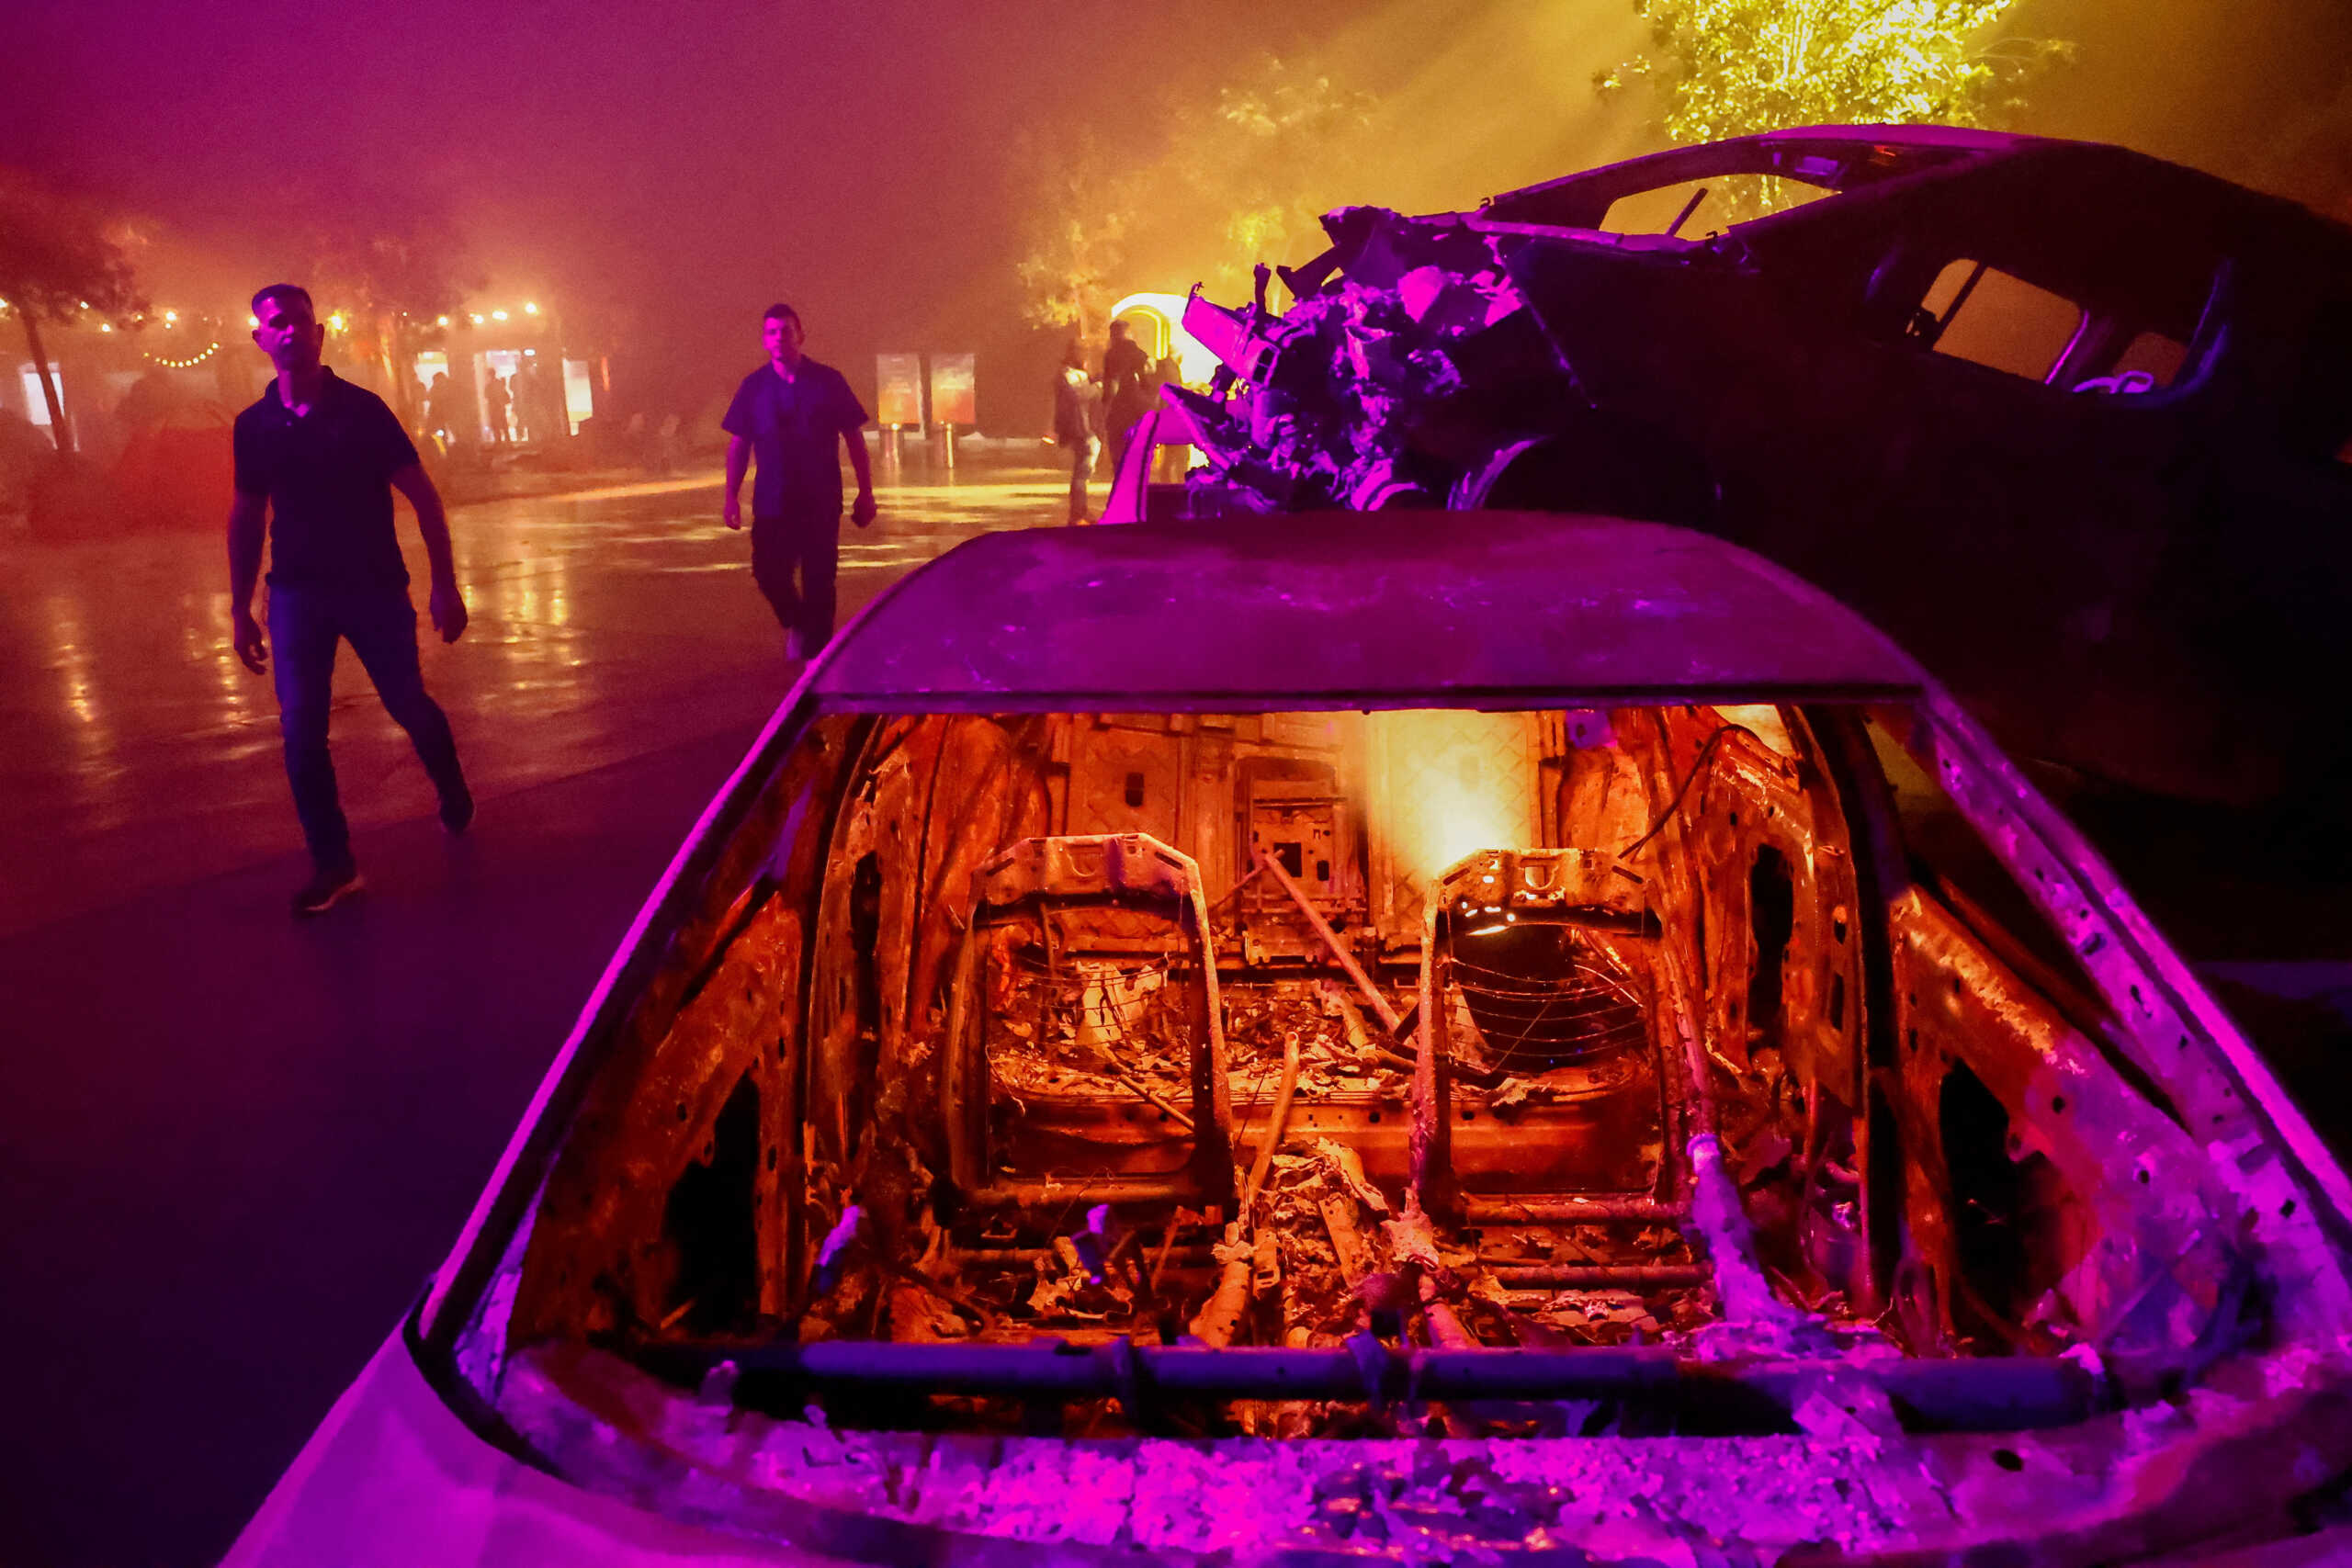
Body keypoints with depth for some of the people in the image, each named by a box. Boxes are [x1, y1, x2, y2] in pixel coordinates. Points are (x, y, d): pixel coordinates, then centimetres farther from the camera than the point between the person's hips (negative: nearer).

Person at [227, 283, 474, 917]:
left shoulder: (362, 409, -5)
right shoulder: (254, 425, 4)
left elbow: (422, 496, -5)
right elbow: (246, 516, 12)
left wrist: (445, 585, -11)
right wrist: (240, 609, 10)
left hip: (374, 586, -2)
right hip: (296, 594, 2)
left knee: (409, 706, 4)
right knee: (300, 731, -4)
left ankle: (453, 791, 35)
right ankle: (332, 864, 7)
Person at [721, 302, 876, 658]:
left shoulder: (827, 381, 1)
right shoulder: (754, 386, 5)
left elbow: (855, 439, 3)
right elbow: (738, 445, 9)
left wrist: (866, 494, -1)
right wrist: (731, 496, 2)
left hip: (821, 502, -1)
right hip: (772, 502, 1)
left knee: (819, 581, 0)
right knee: (768, 572, -4)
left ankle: (815, 650, 13)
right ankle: (796, 623, 27)